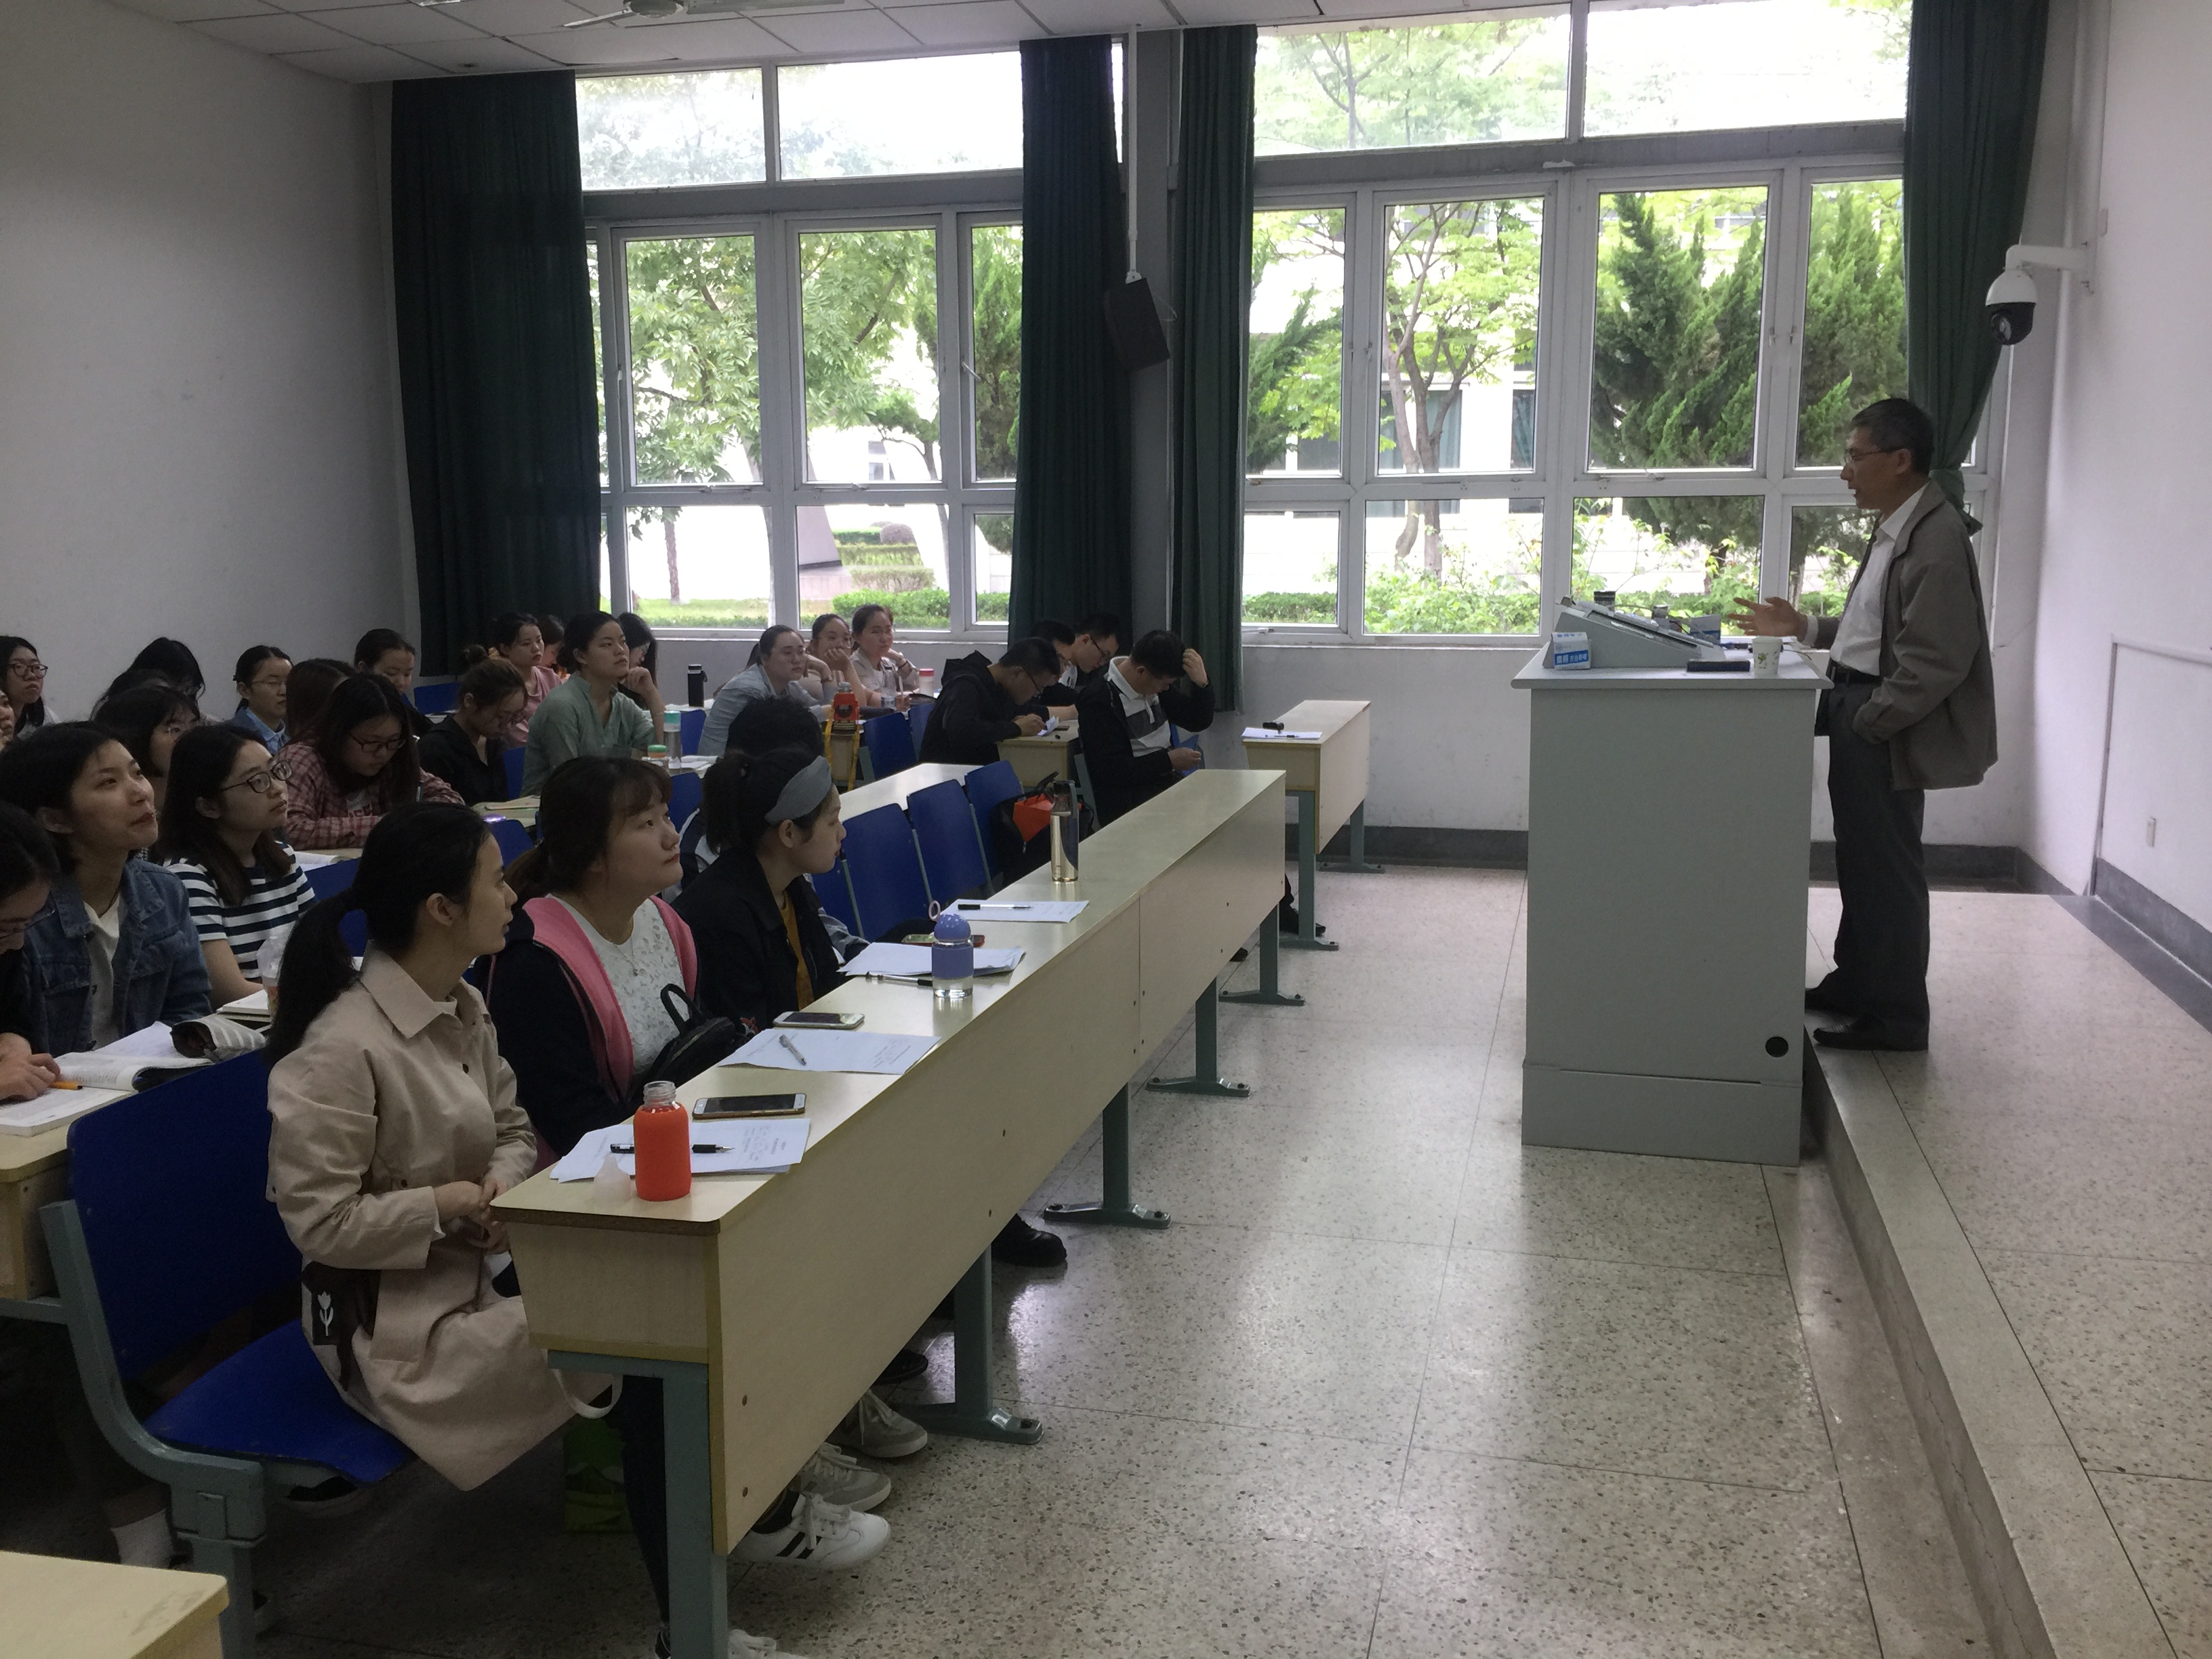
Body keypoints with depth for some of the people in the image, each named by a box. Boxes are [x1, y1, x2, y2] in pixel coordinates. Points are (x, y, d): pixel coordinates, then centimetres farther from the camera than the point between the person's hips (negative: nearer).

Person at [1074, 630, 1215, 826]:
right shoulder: (1098, 700, -13)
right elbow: (1112, 771, -18)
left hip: (1167, 779, 8)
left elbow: (1199, 722, 17)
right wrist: (1169, 760, -15)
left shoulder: (1155, 685, 9)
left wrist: (1202, 683, -2)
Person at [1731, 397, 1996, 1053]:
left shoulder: (1937, 539, -19)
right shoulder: (1896, 528, 11)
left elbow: (1937, 662, -23)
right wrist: (1805, 628, 12)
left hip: (1887, 730, -10)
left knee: (1886, 868, 0)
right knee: (1861, 862, 19)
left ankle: (1895, 1018, 12)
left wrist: (1866, 724, -20)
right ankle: (1854, 985, 32)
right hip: (1857, 707, 10)